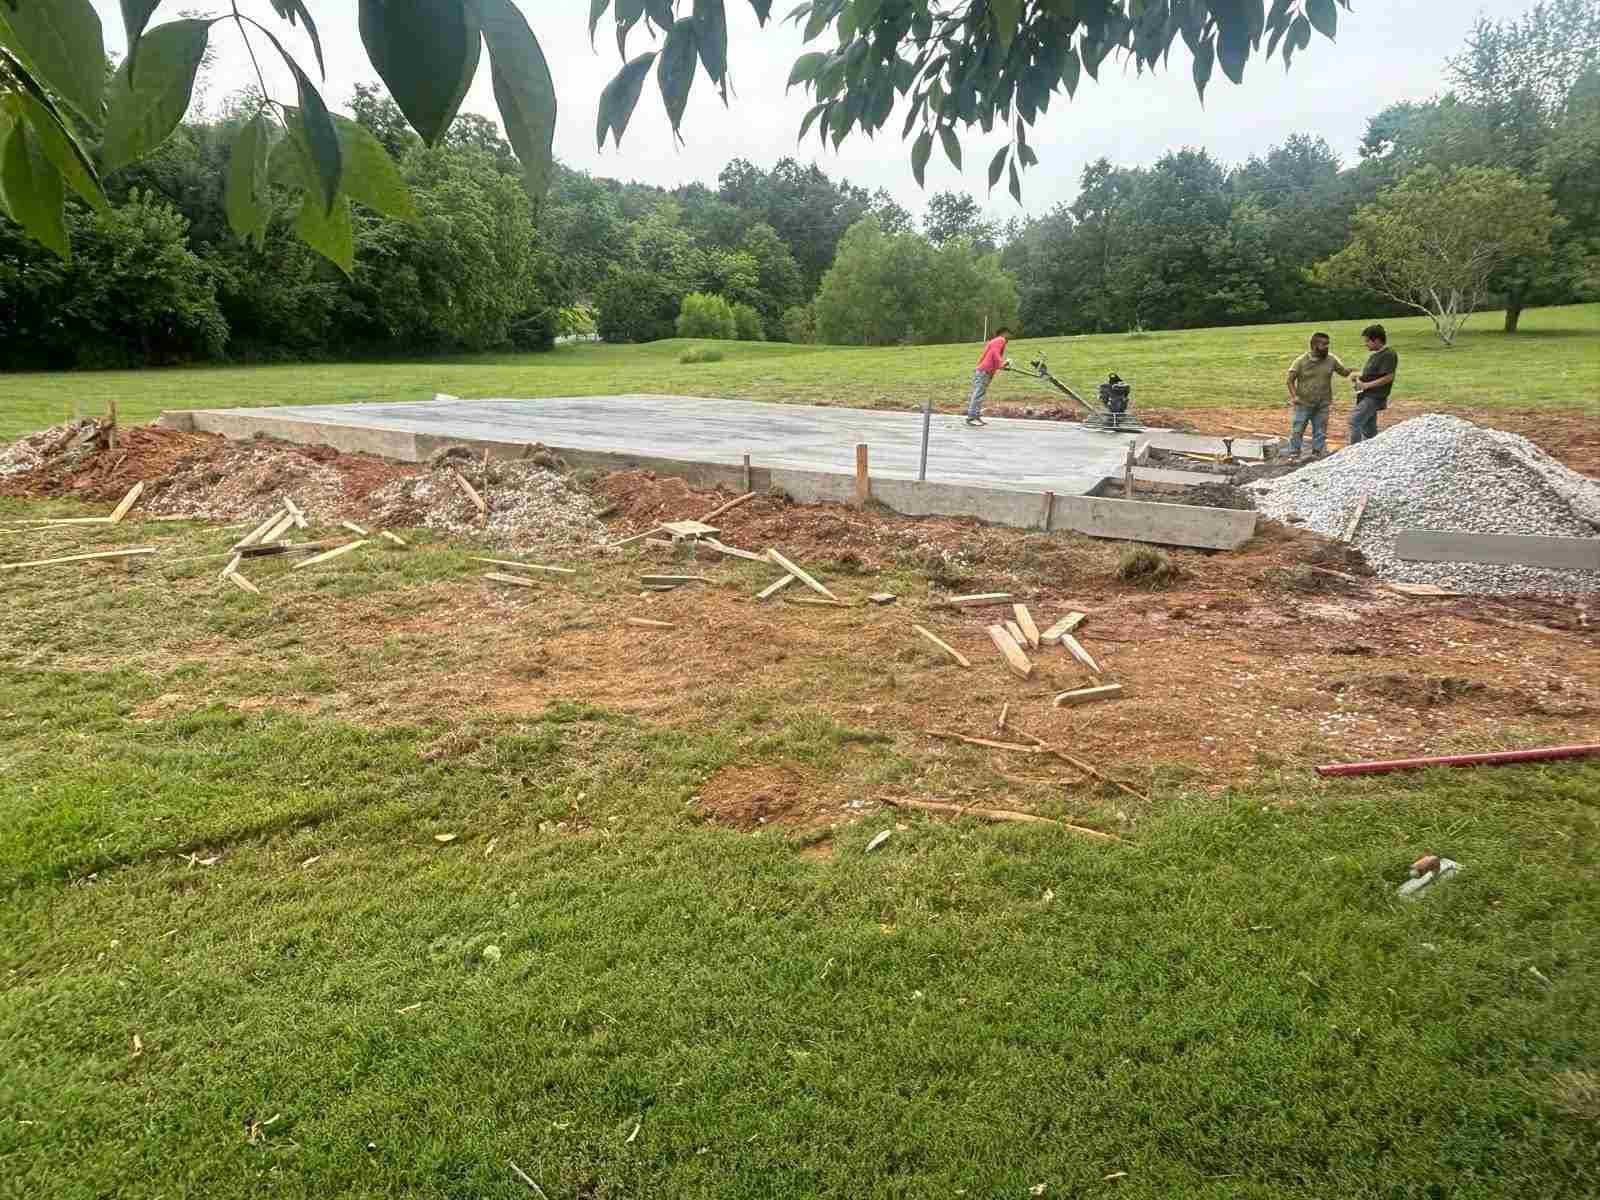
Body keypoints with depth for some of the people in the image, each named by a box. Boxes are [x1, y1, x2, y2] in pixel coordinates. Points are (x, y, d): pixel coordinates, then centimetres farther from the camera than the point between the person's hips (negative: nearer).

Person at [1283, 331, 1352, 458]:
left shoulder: (1331, 360, -1)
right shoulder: (1301, 361, -9)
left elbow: (1344, 372, 8)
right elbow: (1290, 380, -4)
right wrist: (1294, 396, -17)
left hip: (1322, 405, 3)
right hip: (1303, 404, -3)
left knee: (1320, 432, 10)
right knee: (1297, 430, 1)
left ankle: (1317, 454, 23)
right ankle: (1294, 455, 11)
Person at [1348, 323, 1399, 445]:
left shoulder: (1389, 355, -14)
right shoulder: (1374, 355, 15)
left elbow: (1388, 377, -20)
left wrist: (1366, 385, -20)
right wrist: (1359, 377, 9)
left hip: (1375, 397, -10)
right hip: (1367, 396, 10)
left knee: (1355, 421, -17)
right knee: (1369, 428, 14)